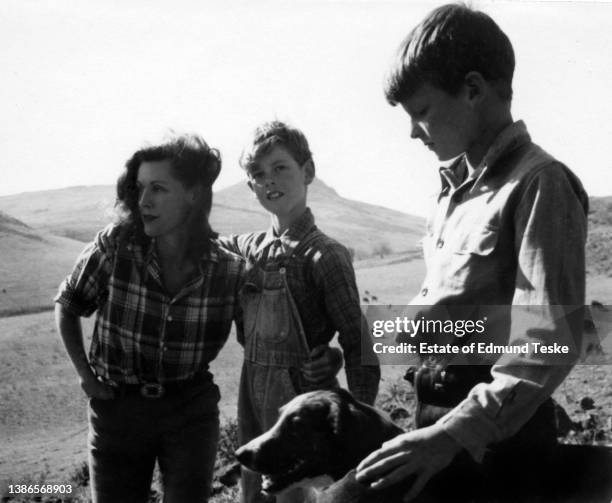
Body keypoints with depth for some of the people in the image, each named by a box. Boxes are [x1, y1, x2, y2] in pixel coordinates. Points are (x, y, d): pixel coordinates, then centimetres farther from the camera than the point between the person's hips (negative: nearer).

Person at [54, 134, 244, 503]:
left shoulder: (230, 270, -14)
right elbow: (68, 305, 4)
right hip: (116, 408, 1)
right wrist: (85, 373, 0)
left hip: (192, 412, 0)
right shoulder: (114, 247, -14)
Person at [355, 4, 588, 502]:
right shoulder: (456, 186, 9)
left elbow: (550, 343, -23)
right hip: (440, 417, 8)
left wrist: (454, 432, -29)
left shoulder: (539, 184, -16)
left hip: (495, 431, -7)